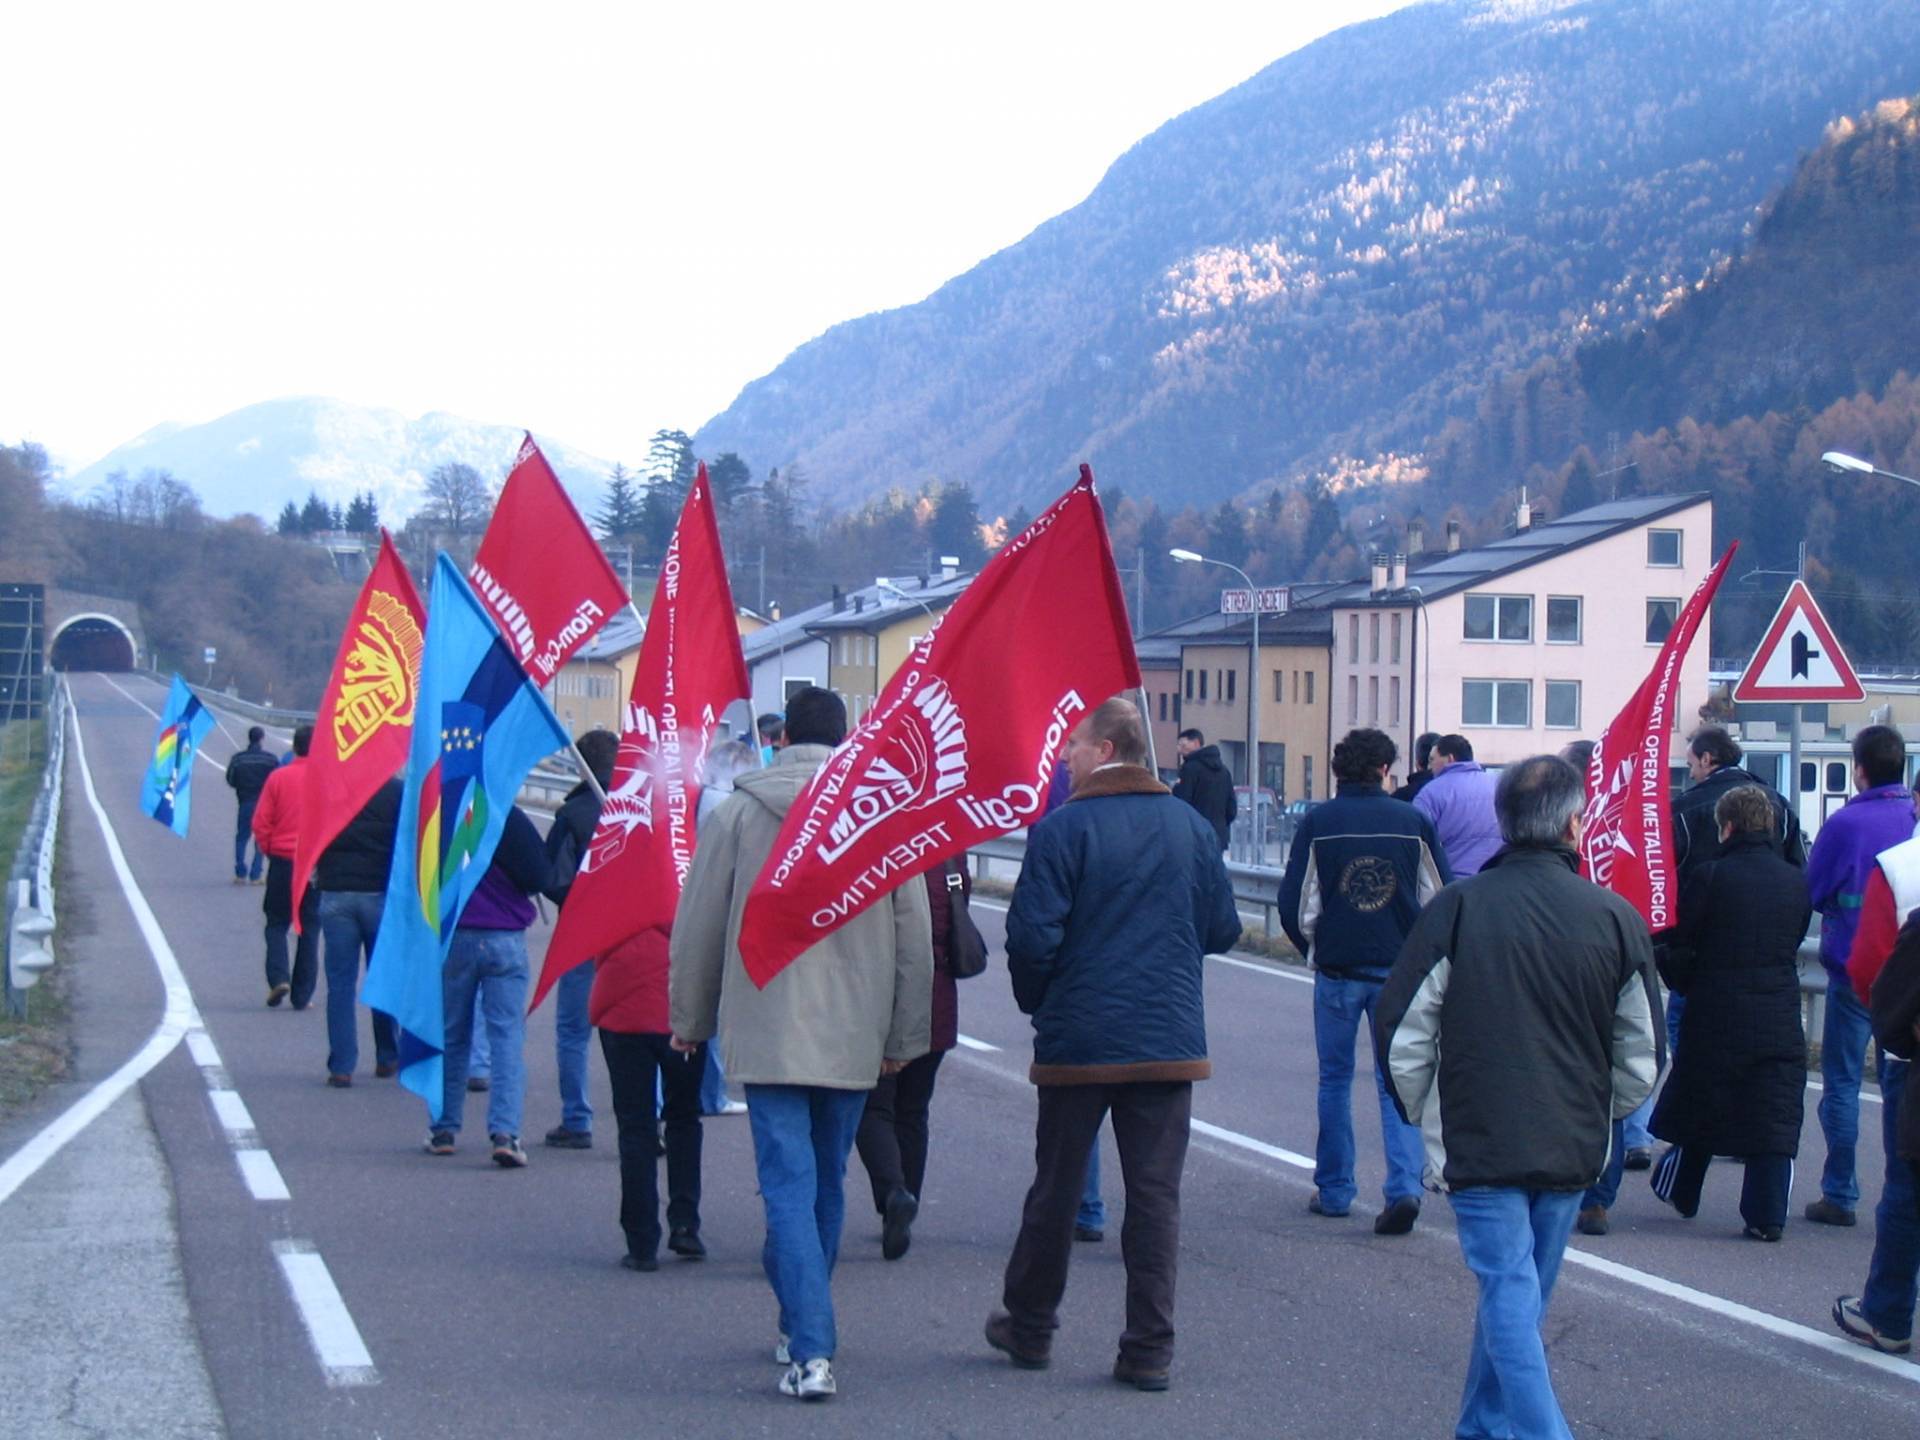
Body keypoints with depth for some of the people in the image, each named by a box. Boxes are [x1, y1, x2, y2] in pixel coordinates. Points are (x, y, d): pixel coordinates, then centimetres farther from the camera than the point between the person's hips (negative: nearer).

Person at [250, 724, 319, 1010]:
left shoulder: (278, 777, -3)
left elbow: (260, 823, -3)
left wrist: (269, 850, 10)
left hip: (282, 861, 0)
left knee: (277, 923, 13)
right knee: (309, 927, 8)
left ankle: (278, 978, -9)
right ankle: (302, 994, 7)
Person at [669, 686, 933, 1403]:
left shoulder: (739, 811, -2)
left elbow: (698, 927, 2)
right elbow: (914, 936, 5)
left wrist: (690, 1019, 16)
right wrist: (905, 1036, 14)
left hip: (767, 1033, -2)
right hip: (855, 1038, 3)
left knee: (789, 1187, -4)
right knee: (827, 1185, 17)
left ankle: (811, 1350, -15)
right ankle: (800, 1326, 30)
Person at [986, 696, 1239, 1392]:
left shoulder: (1063, 827, -10)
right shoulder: (1192, 826, 4)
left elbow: (1032, 935, -13)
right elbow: (1223, 928, 9)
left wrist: (1034, 999, 5)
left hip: (1078, 1039, -3)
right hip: (1170, 1040, 3)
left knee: (1056, 1186, 11)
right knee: (1156, 1194, 5)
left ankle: (1030, 1327, 26)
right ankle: (1150, 1351, 4)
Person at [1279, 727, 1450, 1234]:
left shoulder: (1318, 823, -4)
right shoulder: (1414, 822, -2)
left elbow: (1296, 904, -2)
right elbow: (1439, 900, 3)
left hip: (1337, 969, 0)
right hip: (1400, 972, 1)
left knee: (1335, 1079, 12)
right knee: (1397, 1081, 4)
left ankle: (1334, 1190, 17)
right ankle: (1405, 1187, -11)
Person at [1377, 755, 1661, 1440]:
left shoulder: (1457, 909, -8)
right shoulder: (1617, 918, -1)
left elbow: (1401, 1036, -5)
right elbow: (1641, 1061, 5)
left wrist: (1426, 1118, 11)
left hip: (1479, 1146, -3)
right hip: (1572, 1153, 3)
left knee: (1509, 1298, -3)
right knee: (1521, 1297, 16)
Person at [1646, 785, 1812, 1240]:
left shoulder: (1711, 877, -10)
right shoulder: (1796, 881, 2)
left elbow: (1680, 943, -5)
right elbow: (1795, 941, 11)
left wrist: (1681, 982, 13)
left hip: (1716, 1014, -2)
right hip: (1780, 1020, 2)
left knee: (1697, 1104, 15)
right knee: (1775, 1115, 4)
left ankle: (1680, 1191, 31)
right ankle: (1766, 1215, 0)